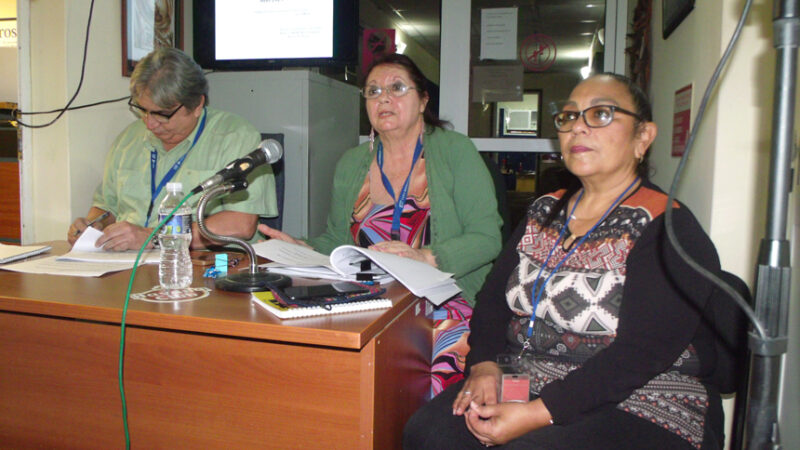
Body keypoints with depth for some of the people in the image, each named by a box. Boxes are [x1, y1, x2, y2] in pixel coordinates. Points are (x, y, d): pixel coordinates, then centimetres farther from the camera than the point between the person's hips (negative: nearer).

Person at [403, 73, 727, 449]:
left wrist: (539, 413, -25)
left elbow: (641, 353, -19)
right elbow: (494, 295, 8)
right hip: (524, 382, 5)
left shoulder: (671, 232, -9)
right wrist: (484, 365, -10)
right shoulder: (544, 213, 11)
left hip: (634, 403, -4)